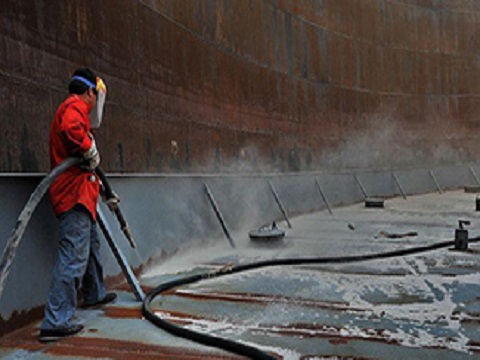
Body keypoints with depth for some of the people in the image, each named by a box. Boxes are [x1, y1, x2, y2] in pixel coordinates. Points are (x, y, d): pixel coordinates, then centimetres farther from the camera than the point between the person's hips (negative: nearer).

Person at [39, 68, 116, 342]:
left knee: (91, 244, 25)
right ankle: (56, 322, -9)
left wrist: (104, 190, 36)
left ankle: (95, 294, 43)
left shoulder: (73, 109, 25)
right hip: (75, 194, -11)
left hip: (80, 194, 11)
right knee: (73, 257, -11)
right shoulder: (75, 106, -7)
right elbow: (71, 129, -33)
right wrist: (90, 151, -17)